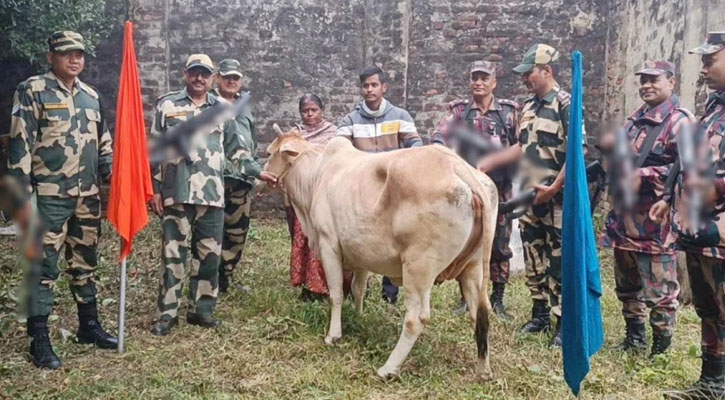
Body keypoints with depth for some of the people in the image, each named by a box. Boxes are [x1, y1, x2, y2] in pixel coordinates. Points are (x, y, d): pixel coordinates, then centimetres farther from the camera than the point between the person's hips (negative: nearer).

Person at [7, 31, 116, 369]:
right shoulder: (32, 91, -6)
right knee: (44, 268, -1)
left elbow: (103, 140, 21)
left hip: (88, 196, 6)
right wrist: (22, 193, -14)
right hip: (49, 197, -6)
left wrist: (110, 170, 6)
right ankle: (39, 341, 7)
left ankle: (89, 326, 28)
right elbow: (20, 144, -10)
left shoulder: (91, 95, 12)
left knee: (85, 263, 15)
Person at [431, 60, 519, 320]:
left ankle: (498, 300, 17)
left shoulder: (509, 110, 6)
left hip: (499, 189, 0)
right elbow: (439, 137, -7)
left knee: (500, 247, 5)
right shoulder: (458, 110, 5)